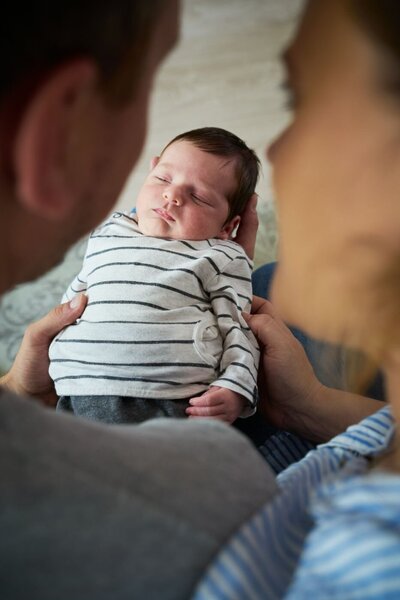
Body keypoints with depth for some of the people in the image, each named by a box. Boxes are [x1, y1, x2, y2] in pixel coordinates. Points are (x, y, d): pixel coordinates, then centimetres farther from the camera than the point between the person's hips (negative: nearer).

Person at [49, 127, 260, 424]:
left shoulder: (223, 257, 8)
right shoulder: (105, 234, 22)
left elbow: (239, 330, 4)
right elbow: (73, 297, 34)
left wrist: (235, 388, -10)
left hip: (178, 403, -3)